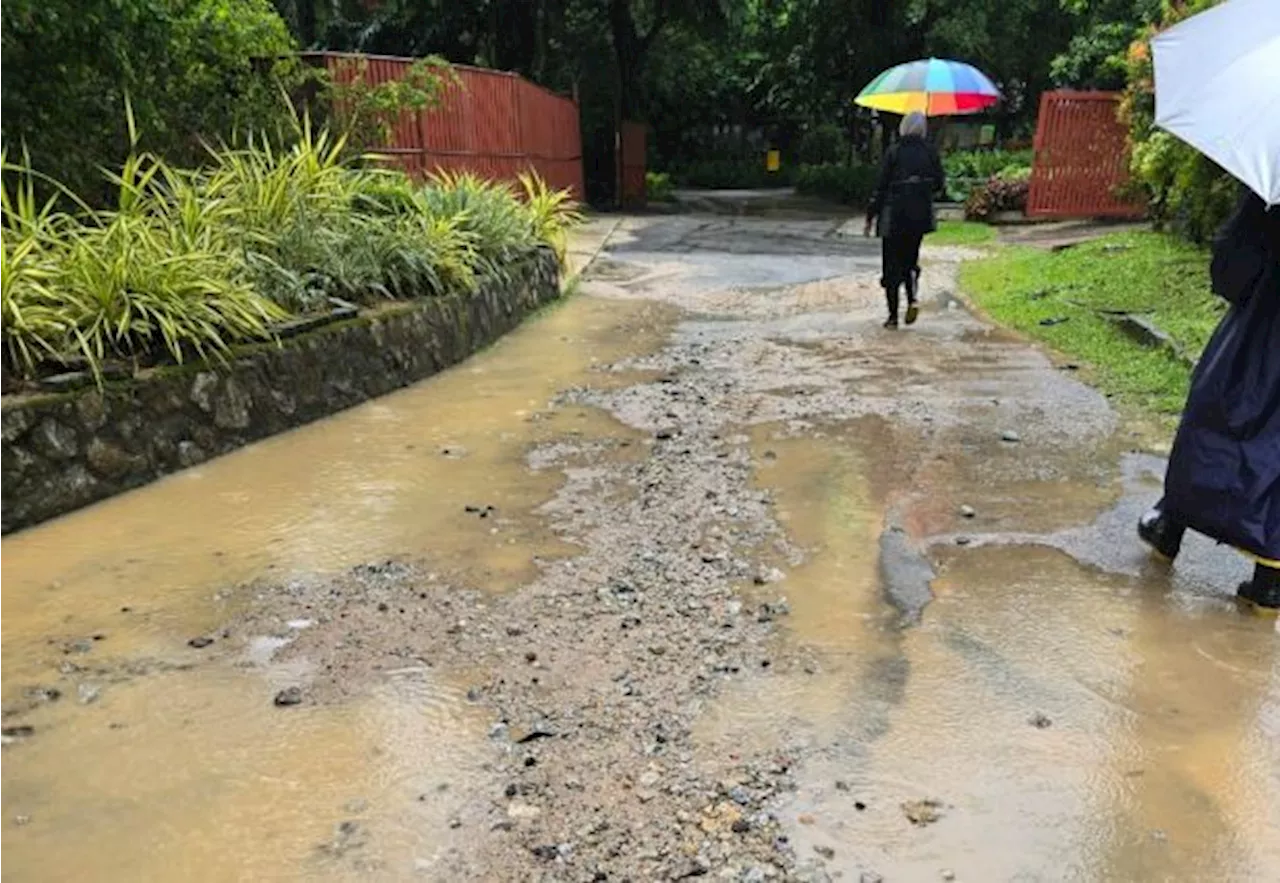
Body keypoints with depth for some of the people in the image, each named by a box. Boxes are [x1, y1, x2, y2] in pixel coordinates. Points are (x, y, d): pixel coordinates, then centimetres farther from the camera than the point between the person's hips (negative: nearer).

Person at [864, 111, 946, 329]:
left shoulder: (893, 152, -8)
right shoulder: (930, 152, 0)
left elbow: (881, 186, -8)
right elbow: (940, 182, 5)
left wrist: (870, 217, -2)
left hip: (894, 214, -3)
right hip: (921, 215, 3)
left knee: (891, 265, 5)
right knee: (910, 258, 20)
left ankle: (893, 315, 4)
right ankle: (913, 298, -3)